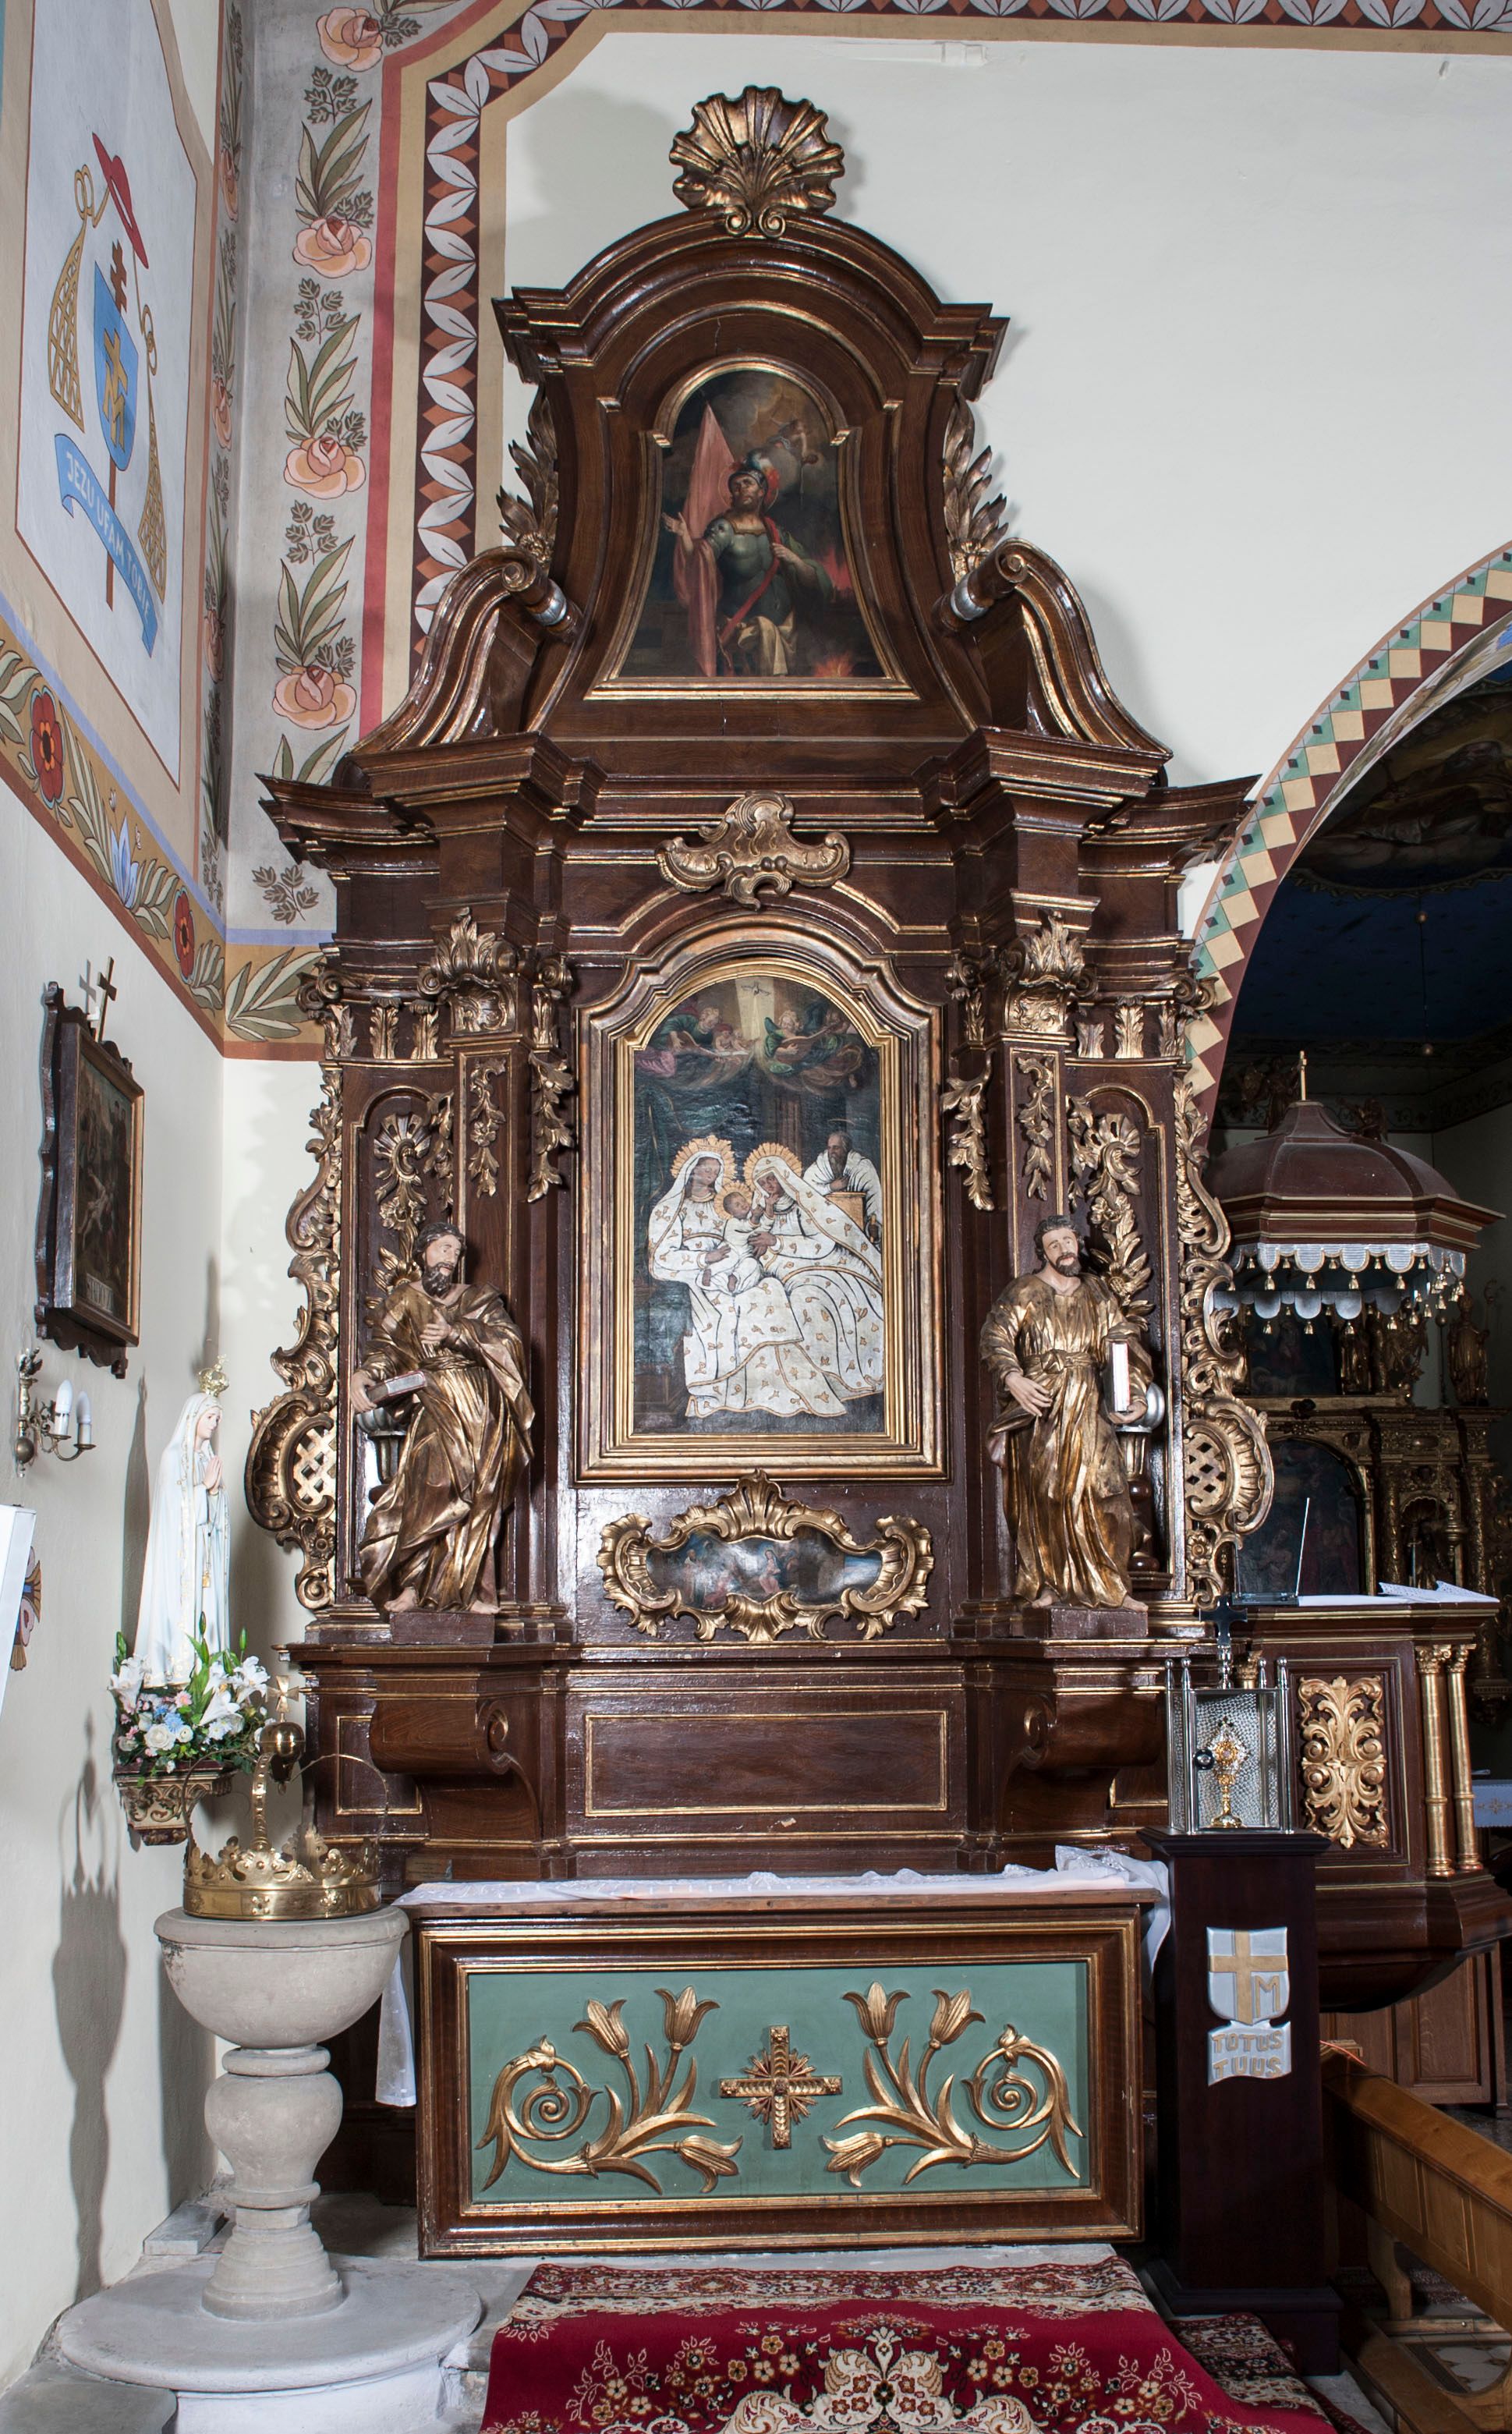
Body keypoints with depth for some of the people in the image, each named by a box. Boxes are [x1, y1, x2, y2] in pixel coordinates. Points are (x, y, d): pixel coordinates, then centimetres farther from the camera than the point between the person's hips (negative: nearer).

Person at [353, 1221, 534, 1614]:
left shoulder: (479, 1298, 17)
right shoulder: (406, 1299, 16)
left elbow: (509, 1338, 0)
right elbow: (387, 1347, 2)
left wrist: (455, 1333, -12)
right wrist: (365, 1375, -19)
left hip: (484, 1404, 1)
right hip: (438, 1404, -1)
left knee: (477, 1499, -7)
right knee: (436, 1484, -19)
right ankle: (411, 1583, -16)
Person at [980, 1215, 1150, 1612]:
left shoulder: (1096, 1293, 12)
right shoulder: (1024, 1293, 0)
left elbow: (1122, 1344, 8)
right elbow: (996, 1338, -12)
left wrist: (1134, 1392, -7)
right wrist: (1012, 1378, -30)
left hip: (1088, 1410, 3)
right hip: (1041, 1409, -3)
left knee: (1103, 1492, -2)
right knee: (1044, 1497, -3)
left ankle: (1104, 1586, 6)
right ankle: (1044, 1585, 4)